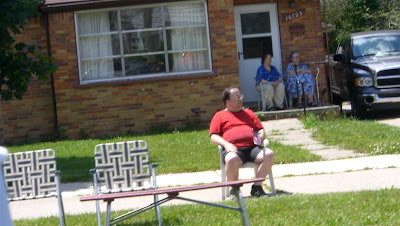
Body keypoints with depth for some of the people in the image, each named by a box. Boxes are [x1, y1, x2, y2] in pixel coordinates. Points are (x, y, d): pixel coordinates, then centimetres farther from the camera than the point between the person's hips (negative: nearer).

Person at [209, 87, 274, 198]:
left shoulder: (249, 113, 31)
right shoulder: (220, 116, 19)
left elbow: (260, 129, 29)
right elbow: (213, 136, 9)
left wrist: (260, 136, 4)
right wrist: (226, 144, -10)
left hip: (252, 147, 4)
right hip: (234, 149, -4)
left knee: (269, 154, -27)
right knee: (231, 160, -40)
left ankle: (257, 186, -15)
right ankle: (234, 190, -18)